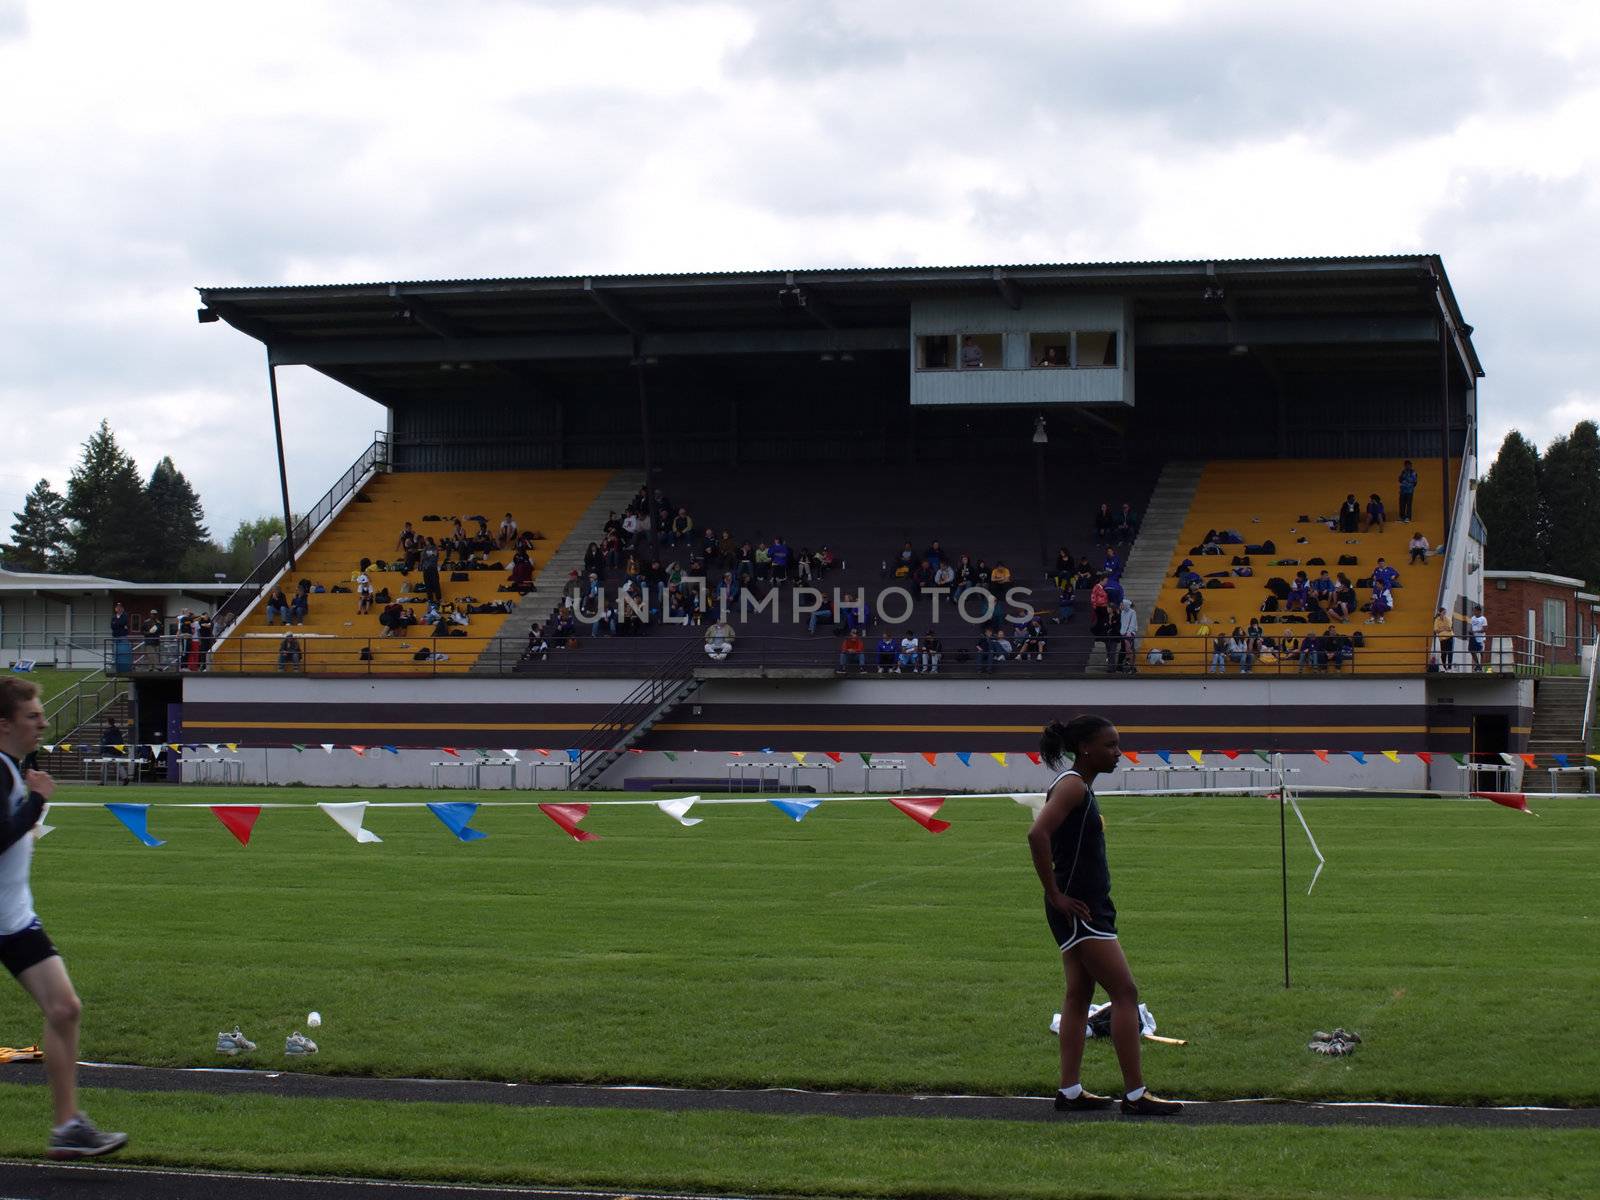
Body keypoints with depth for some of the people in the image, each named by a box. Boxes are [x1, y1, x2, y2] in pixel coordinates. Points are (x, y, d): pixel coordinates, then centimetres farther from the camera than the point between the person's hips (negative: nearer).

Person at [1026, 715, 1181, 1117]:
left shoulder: (1080, 787, 15)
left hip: (1089, 908, 10)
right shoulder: (1072, 786, -15)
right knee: (1125, 992, -8)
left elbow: (1044, 836, 26)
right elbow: (1037, 834, -29)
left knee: (1079, 996, 11)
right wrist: (1056, 895, -24)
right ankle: (1135, 1095, -6)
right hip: (1078, 908, -10)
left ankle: (1070, 1092, 14)